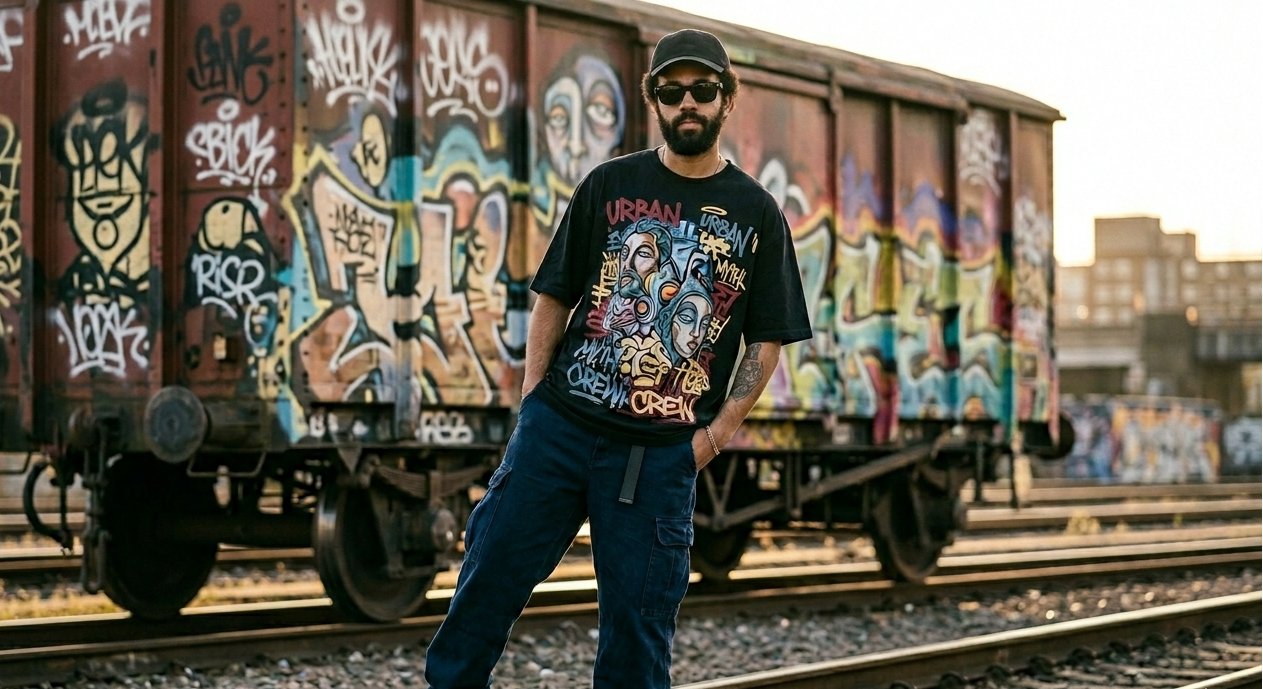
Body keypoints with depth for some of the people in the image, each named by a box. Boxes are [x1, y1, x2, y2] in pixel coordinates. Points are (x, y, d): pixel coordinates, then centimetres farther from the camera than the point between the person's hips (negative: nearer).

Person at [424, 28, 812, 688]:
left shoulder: (756, 213, 5)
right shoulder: (609, 185, 6)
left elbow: (767, 339, 7)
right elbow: (554, 298, 9)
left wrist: (717, 433, -2)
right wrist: (532, 401, 1)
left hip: (661, 454, -1)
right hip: (558, 427, 1)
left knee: (637, 624, 3)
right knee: (487, 583, 2)